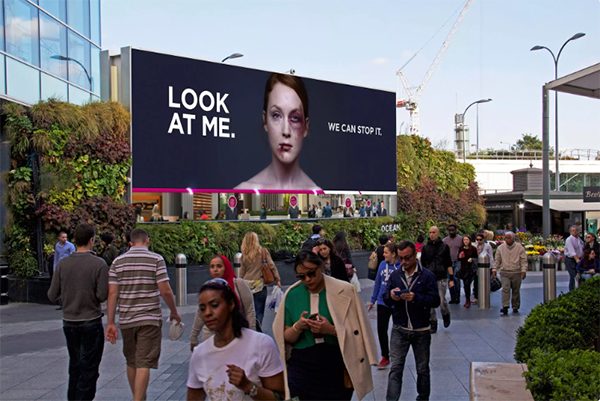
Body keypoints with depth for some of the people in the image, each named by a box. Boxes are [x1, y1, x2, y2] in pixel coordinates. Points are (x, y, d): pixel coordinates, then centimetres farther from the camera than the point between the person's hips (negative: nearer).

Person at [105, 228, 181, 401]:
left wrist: (110, 323, 0)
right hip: (150, 319, -4)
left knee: (131, 362, 19)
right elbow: (165, 291, -10)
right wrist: (174, 312, 5)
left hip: (126, 320, 4)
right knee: (144, 363, -3)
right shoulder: (156, 259, -5)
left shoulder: (118, 261, 4)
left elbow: (112, 293, -2)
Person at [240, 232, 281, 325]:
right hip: (259, 284, -2)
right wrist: (278, 279, 0)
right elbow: (271, 265, -5)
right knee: (259, 312, 3)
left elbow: (242, 271, 10)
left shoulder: (244, 255, 5)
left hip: (247, 285, 3)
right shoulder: (263, 251, -1)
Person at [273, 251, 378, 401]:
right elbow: (287, 338, 7)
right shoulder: (292, 295, 2)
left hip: (336, 370, -1)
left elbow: (356, 332, -4)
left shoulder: (344, 291, -5)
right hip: (302, 369, 2)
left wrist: (332, 330, -20)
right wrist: (298, 327, -14)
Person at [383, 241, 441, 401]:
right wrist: (391, 296, -17)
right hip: (399, 329, 1)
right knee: (395, 368, -6)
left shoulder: (427, 276, -4)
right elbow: (385, 299, 6)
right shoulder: (395, 275, 7)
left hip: (421, 331, -1)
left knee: (423, 369, 12)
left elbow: (435, 301, -12)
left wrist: (416, 298, -27)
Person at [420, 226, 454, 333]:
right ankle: (433, 323, 13)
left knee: (442, 301, -5)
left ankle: (446, 314, 26)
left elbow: (449, 264, 6)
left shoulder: (444, 247, 4)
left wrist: (451, 278, 0)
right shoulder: (425, 247, 8)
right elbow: (422, 264, 12)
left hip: (441, 278, -2)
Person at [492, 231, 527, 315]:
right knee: (505, 289, -14)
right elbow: (497, 260, 11)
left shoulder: (520, 248, 0)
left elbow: (524, 260, 0)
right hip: (504, 273, 1)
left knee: (516, 291, 7)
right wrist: (494, 270, 4)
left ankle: (515, 307, 20)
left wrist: (524, 271, -11)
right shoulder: (500, 248, 5)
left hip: (516, 273, 0)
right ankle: (505, 307, -19)